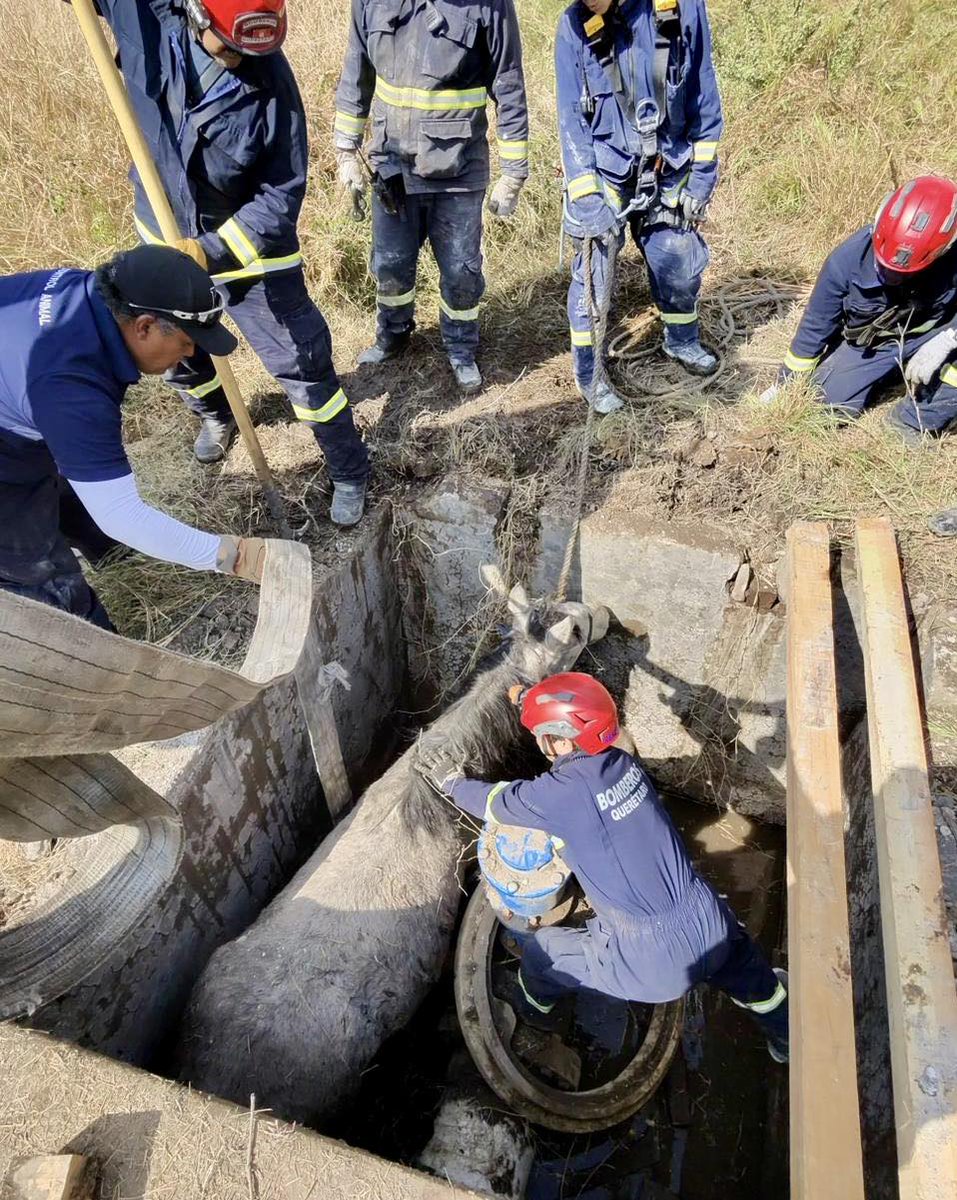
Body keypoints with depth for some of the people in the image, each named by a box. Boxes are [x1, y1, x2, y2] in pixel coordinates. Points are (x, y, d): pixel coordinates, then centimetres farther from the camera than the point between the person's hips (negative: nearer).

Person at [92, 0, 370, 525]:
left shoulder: (270, 78, -20)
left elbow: (282, 195, -18)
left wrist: (212, 250, -24)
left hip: (249, 247, -4)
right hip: (165, 239, 4)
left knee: (301, 365, -3)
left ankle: (349, 471, 14)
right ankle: (215, 414, 54)